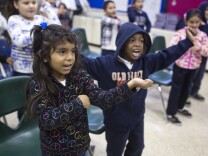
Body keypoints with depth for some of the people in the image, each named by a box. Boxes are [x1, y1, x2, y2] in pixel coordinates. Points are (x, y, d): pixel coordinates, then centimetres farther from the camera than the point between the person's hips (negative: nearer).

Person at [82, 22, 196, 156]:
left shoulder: (146, 62, -9)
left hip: (138, 118, 5)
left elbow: (167, 56, -3)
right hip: (115, 121, -4)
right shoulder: (105, 63, -21)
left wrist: (188, 41, -4)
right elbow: (84, 62, -20)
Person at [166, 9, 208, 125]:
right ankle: (171, 113, 14)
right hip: (180, 65, -4)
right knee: (176, 88, 3)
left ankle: (180, 107, 42)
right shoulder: (180, 33, -11)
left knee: (186, 88, 20)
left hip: (193, 67, 5)